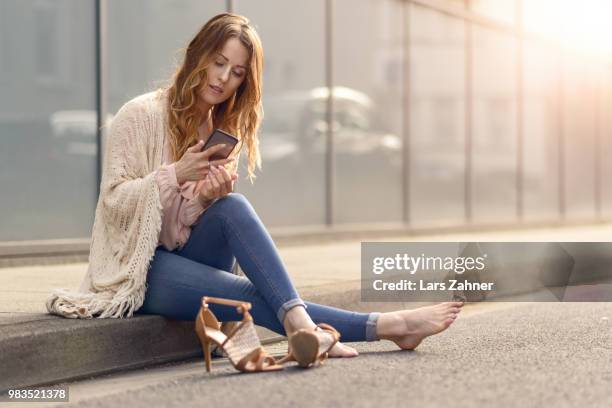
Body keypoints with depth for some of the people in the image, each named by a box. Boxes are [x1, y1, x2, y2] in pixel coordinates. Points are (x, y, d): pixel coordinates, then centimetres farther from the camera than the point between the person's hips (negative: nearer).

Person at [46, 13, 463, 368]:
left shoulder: (224, 129, 11)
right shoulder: (141, 115, -8)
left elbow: (228, 218, 9)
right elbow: (113, 200, -12)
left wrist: (211, 195, -15)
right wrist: (175, 175, -27)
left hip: (187, 257, 5)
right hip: (139, 267, -5)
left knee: (232, 208, -29)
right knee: (253, 295, -30)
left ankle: (299, 323, -43)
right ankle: (380, 325, -39)